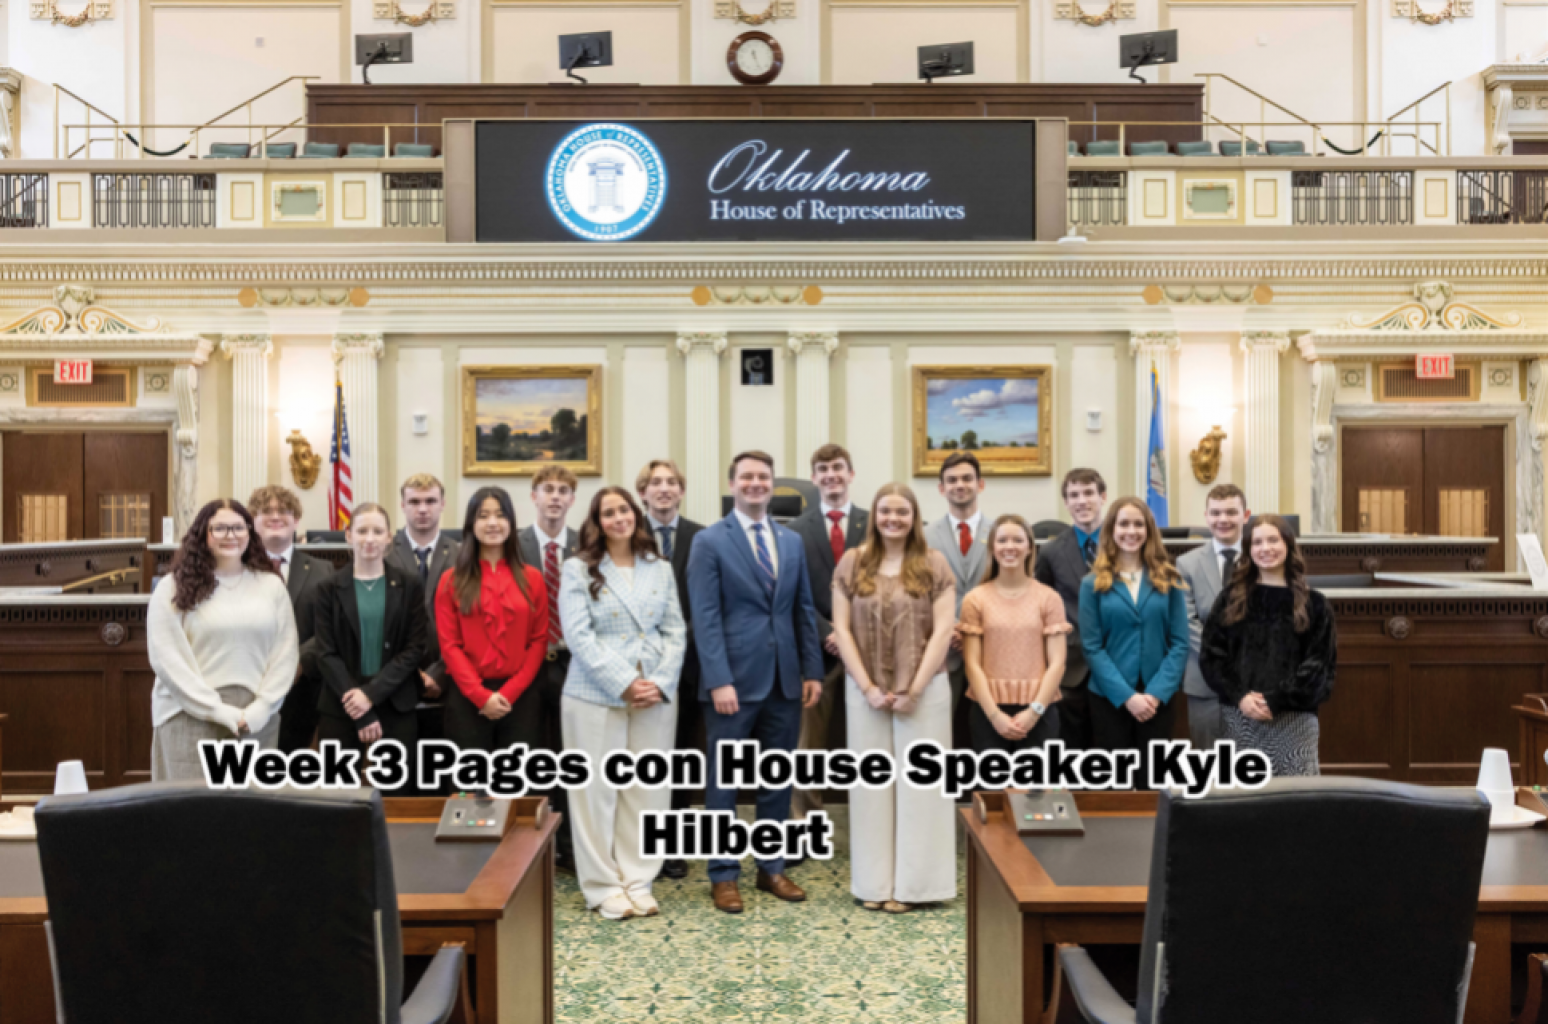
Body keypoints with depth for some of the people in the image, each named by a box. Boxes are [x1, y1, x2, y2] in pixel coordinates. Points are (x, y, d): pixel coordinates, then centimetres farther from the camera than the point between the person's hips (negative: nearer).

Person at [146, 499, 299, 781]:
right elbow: (166, 657, -4)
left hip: (257, 722, 2)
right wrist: (218, 710, -10)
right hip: (191, 718, -2)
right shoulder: (174, 587, 3)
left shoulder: (271, 584, 10)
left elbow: (286, 653, 6)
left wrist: (260, 708, -6)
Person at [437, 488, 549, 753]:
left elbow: (539, 641, 4)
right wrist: (481, 695, -10)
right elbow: (449, 644, 0)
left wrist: (510, 692, -8)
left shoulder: (532, 579, 7)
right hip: (467, 698, -1)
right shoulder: (452, 581, 5)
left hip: (521, 697, 1)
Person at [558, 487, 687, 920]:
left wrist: (661, 683, -8)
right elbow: (579, 636, -8)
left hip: (656, 695, 3)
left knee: (648, 788, 5)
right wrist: (624, 684, -14)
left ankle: (638, 882, 16)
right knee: (597, 789, 2)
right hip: (596, 695, -3)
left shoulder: (660, 568, 10)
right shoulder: (579, 569, 1)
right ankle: (603, 886, 13)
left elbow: (675, 631, 7)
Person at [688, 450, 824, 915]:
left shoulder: (792, 541, 12)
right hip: (734, 680, -5)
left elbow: (805, 611, 12)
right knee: (724, 781, 5)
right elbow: (705, 618, -10)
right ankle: (723, 875, 17)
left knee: (778, 779, 13)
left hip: (785, 680, 5)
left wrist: (812, 670, 4)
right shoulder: (710, 541, -4)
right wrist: (719, 680, -17)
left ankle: (772, 868, 26)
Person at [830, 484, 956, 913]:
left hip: (923, 690, -1)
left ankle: (912, 882, 15)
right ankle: (874, 882, 17)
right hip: (866, 690, 1)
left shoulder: (934, 564, 0)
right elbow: (842, 629, 1)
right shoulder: (852, 563, 3)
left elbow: (943, 630, -5)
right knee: (872, 782, 7)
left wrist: (915, 689, -10)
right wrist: (868, 688, -7)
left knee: (919, 781, 3)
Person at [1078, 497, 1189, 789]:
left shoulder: (1168, 580, 5)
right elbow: (1092, 647, -4)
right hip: (1110, 699, -1)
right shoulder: (1094, 584, 1)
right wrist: (1127, 696, -13)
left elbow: (1180, 643, 1)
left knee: (1153, 783, 7)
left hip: (1159, 700, 1)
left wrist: (1156, 693, -11)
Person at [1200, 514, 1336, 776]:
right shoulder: (1232, 597, 9)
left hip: (1294, 720, -1)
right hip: (1238, 717, 1)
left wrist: (1275, 700, -12)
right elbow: (1210, 655, 5)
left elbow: (1319, 665, -1)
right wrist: (1239, 696, -10)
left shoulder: (1313, 603, 5)